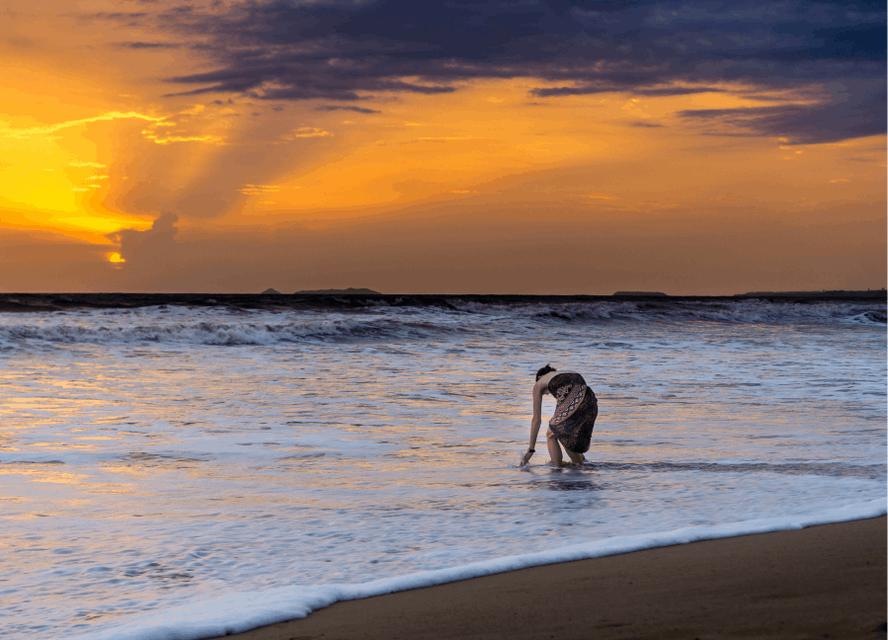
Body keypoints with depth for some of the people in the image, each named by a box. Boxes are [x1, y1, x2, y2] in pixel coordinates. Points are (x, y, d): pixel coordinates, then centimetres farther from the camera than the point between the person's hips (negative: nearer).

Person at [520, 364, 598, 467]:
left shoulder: (539, 384, 26)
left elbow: (536, 419, 24)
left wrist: (531, 450, 28)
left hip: (572, 405, -5)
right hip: (592, 404, 6)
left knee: (551, 435, 21)